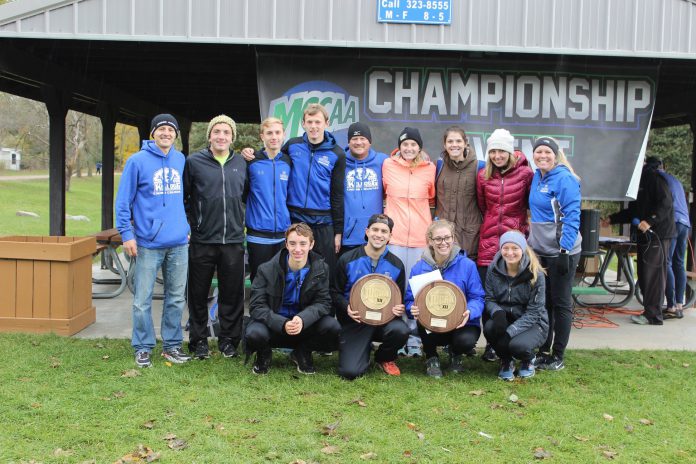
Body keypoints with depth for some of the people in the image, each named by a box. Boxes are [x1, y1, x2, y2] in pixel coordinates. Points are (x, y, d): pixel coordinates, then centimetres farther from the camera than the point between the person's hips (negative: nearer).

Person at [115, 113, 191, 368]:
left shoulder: (181, 160, 8)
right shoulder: (137, 161, -5)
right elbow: (123, 201, -5)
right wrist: (126, 234, -10)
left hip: (178, 243, 4)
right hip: (148, 244, -4)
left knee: (176, 298, 11)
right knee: (143, 300, 2)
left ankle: (172, 345, 23)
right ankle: (143, 348, 16)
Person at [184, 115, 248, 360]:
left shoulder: (241, 163, 8)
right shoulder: (194, 162, 0)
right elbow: (182, 197, 4)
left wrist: (241, 221, 12)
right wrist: (187, 223, 1)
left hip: (233, 240, 2)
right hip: (202, 240, -2)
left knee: (232, 293, 8)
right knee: (198, 294, 7)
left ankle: (229, 339, 22)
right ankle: (199, 340, 21)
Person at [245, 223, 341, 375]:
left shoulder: (320, 268, -7)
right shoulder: (267, 270, -13)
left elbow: (323, 302, -9)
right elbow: (256, 306, -15)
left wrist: (303, 319, -31)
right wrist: (282, 324, -32)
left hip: (304, 323, 2)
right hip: (274, 323, -2)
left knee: (332, 327, -26)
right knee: (254, 333, -35)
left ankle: (302, 354, 6)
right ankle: (264, 355, 5)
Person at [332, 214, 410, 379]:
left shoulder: (396, 265, 2)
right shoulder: (347, 260, -2)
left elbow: (400, 298, 11)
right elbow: (335, 292, 2)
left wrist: (399, 309, -13)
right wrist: (347, 308, -17)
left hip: (384, 319, 2)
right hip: (354, 321, -1)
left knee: (401, 330, -34)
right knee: (350, 372, -19)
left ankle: (385, 358, 3)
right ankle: (364, 350, 20)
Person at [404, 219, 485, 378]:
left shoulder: (467, 265, -5)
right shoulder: (419, 268, -1)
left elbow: (478, 298, -6)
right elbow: (409, 300, 0)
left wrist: (469, 312, -27)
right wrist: (413, 309, -24)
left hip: (461, 324, 0)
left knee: (467, 340, -32)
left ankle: (455, 353, 12)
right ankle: (431, 357, 3)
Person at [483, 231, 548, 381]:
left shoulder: (535, 274, -15)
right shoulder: (494, 269, -5)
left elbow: (533, 312, -16)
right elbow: (489, 299, -4)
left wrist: (510, 332, -27)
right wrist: (497, 313, -29)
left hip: (532, 323, -3)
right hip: (504, 318, 3)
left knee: (518, 345, -34)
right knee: (489, 328, -31)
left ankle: (528, 360, 7)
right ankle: (506, 361, 0)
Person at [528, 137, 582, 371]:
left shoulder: (564, 179, -14)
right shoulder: (537, 177, 9)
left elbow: (571, 217, -17)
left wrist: (564, 250, -21)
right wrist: (531, 240, 16)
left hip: (561, 251, -7)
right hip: (540, 249, 7)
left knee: (560, 303, 3)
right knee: (543, 302, 12)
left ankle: (558, 356, 13)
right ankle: (543, 352, 22)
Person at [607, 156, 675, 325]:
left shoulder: (654, 178, -8)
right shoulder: (639, 181, 20)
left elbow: (666, 203, -19)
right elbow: (632, 212, 26)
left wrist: (650, 221, -27)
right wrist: (611, 219, 23)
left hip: (657, 234, -9)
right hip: (645, 236, 9)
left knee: (653, 273, -9)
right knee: (644, 275, 8)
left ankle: (652, 315, -7)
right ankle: (650, 310, 14)